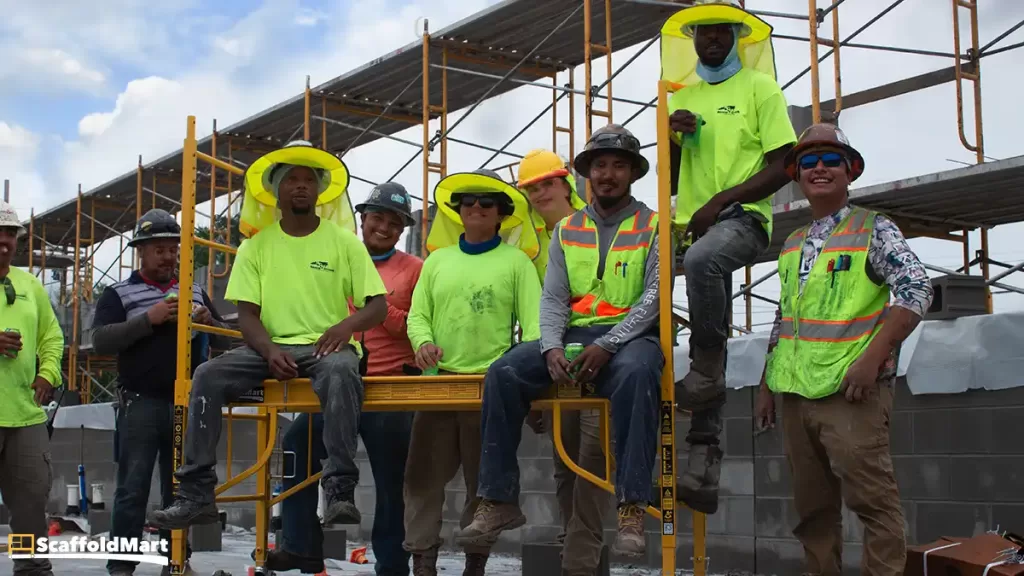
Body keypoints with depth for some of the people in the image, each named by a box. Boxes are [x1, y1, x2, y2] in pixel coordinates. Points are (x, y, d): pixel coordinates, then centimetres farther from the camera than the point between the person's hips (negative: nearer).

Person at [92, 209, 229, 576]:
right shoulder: (119, 294, 4)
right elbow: (100, 341, -9)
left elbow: (225, 342, 17)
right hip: (141, 404, -4)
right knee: (133, 489, -4)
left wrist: (210, 322, -5)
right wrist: (149, 319, -19)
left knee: (180, 489, 9)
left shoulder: (195, 293, 16)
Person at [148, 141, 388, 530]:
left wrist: (348, 324, -21)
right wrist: (270, 351, -17)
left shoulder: (344, 242, 7)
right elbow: (246, 313, 5)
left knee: (342, 371, -38)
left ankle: (341, 493, -39)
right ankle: (196, 495, -21)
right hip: (271, 348, 3)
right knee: (208, 376, -23)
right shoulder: (256, 246, 11)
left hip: (326, 346, -2)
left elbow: (378, 306, 3)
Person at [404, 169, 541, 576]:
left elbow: (533, 321, -2)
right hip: (439, 379, 3)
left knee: (484, 482, 4)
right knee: (424, 477, -2)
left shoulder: (516, 261, 6)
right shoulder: (437, 260, 17)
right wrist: (423, 342, -7)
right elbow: (418, 314, 14)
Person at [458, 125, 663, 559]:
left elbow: (654, 297, -7)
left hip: (631, 335, -4)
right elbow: (552, 298, 9)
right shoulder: (566, 231, 17)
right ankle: (499, 501, -17)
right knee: (503, 373, -20)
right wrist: (551, 347, -13)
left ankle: (631, 507, -37)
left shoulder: (653, 227, 4)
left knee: (635, 373, -40)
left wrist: (607, 346, -20)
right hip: (574, 334, 4)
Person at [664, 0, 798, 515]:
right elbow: (669, 182, 21)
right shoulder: (681, 98, 21)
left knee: (702, 260, -41)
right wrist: (672, 135, 2)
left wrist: (719, 200, -13)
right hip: (695, 226, 5)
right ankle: (704, 468, -5)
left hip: (743, 216, -5)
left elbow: (781, 168, -2)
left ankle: (704, 375, -27)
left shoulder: (759, 87, 7)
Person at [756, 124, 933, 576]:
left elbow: (916, 291, -11)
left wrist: (872, 359, -20)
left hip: (850, 390, -6)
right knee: (812, 505, 10)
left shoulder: (874, 230, 0)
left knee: (872, 498, -8)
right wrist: (767, 385, 17)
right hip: (796, 392, 6)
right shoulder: (792, 246, 18)